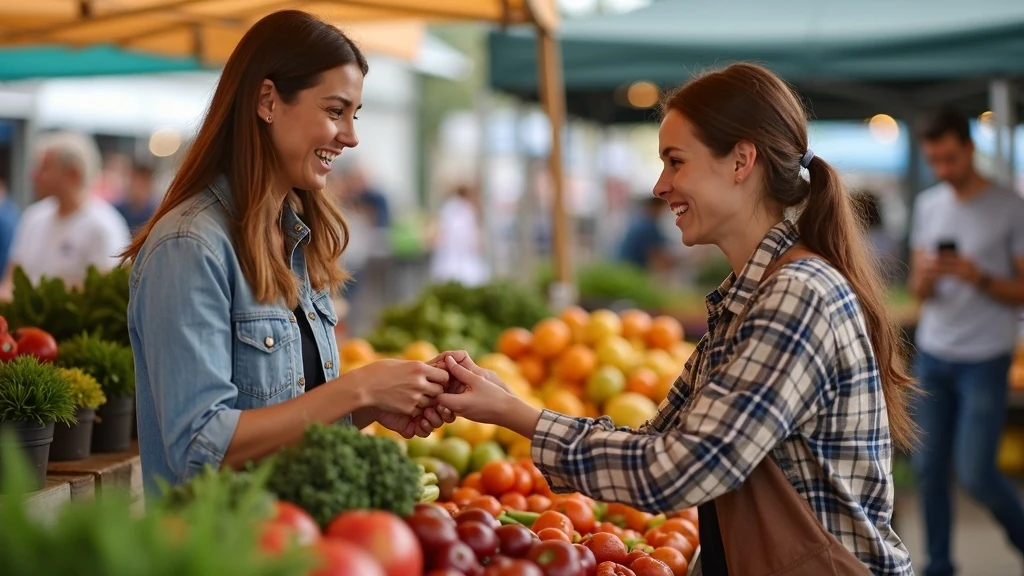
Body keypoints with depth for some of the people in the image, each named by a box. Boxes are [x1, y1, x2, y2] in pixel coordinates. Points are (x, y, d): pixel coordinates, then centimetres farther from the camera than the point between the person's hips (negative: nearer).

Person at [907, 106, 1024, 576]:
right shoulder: (927, 206, 9)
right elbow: (919, 292, 11)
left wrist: (979, 277, -22)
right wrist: (926, 278, -12)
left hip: (985, 360, -4)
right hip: (932, 356, 5)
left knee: (974, 472, -7)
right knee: (929, 467, 4)